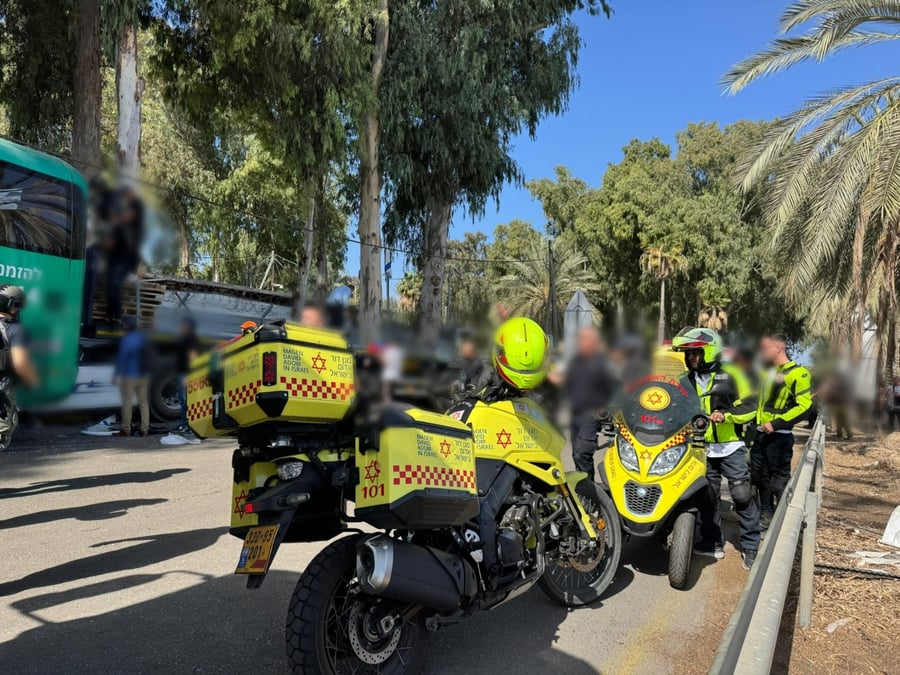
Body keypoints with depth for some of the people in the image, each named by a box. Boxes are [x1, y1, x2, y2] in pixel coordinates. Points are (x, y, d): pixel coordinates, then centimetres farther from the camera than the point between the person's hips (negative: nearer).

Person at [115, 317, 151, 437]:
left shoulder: (126, 340, -14)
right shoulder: (143, 338, 6)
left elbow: (121, 358, -13)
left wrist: (117, 374, -5)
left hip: (129, 376, -6)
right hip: (143, 375, 6)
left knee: (127, 403, 2)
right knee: (143, 402, 9)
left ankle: (126, 429, 5)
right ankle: (144, 429, 9)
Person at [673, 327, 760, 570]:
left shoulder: (730, 375, -6)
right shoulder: (687, 380, 9)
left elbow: (749, 406, -7)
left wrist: (726, 415, -20)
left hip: (730, 446, -5)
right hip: (702, 448, 5)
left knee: (742, 495, -4)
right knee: (708, 497, 11)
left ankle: (751, 547, 7)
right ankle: (711, 543, 21)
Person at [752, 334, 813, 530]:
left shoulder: (797, 373, -12)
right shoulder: (767, 372, 14)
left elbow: (804, 406, -19)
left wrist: (776, 423, -23)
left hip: (779, 436, -8)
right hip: (760, 433, 8)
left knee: (779, 481, 0)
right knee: (760, 477, 15)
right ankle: (766, 515, 28)